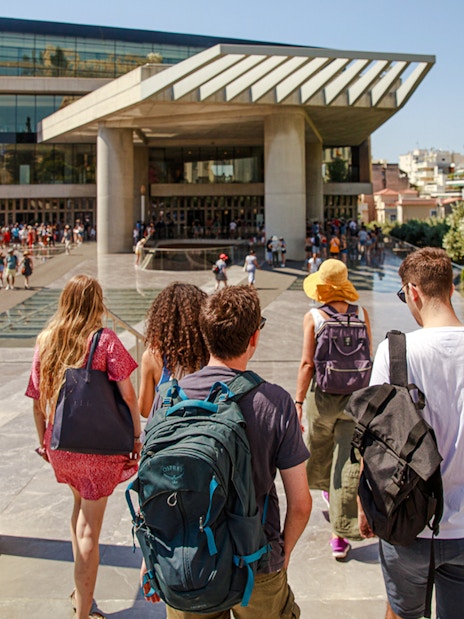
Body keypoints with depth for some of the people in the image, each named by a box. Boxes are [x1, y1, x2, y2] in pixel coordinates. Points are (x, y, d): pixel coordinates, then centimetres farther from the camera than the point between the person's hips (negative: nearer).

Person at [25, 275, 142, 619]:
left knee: (80, 504, 29)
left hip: (59, 446, 5)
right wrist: (138, 436, -3)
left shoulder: (46, 340, -1)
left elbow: (37, 400, 4)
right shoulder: (105, 340, -12)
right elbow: (128, 395, -15)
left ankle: (81, 588, 37)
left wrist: (43, 442, 16)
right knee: (90, 528, 6)